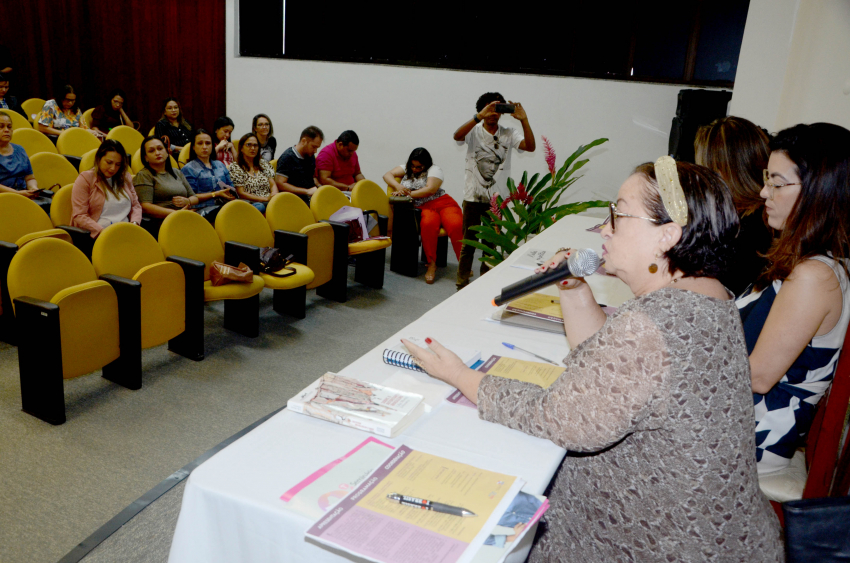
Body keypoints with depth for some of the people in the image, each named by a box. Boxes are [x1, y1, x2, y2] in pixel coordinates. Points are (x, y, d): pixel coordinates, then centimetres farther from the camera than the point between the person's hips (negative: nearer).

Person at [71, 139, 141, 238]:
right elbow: (79, 216, -4)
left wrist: (134, 223, -1)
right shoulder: (85, 179, 3)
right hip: (96, 235, -5)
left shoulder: (126, 178, 20)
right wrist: (102, 232, -19)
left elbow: (136, 205, 22)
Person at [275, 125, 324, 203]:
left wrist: (318, 186, 9)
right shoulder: (287, 157, -6)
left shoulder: (311, 156, 19)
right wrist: (307, 191, -13)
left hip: (311, 197, 8)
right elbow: (280, 184, -12)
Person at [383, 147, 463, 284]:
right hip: (424, 208, 1)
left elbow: (430, 189, -10)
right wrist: (398, 186, -7)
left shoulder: (434, 169, 6)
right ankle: (431, 264, -29)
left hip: (443, 203, -1)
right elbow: (388, 175, 13)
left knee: (456, 226, -33)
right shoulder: (406, 169, 21)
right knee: (428, 224, -37)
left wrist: (409, 194, -10)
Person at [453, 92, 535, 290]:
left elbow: (530, 146, -13)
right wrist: (479, 117, -33)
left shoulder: (508, 134, 2)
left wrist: (524, 120, -23)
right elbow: (457, 136, -25)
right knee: (469, 241, 4)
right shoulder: (474, 131, -3)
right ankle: (462, 283, 14)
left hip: (497, 198, 2)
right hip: (473, 197, -2)